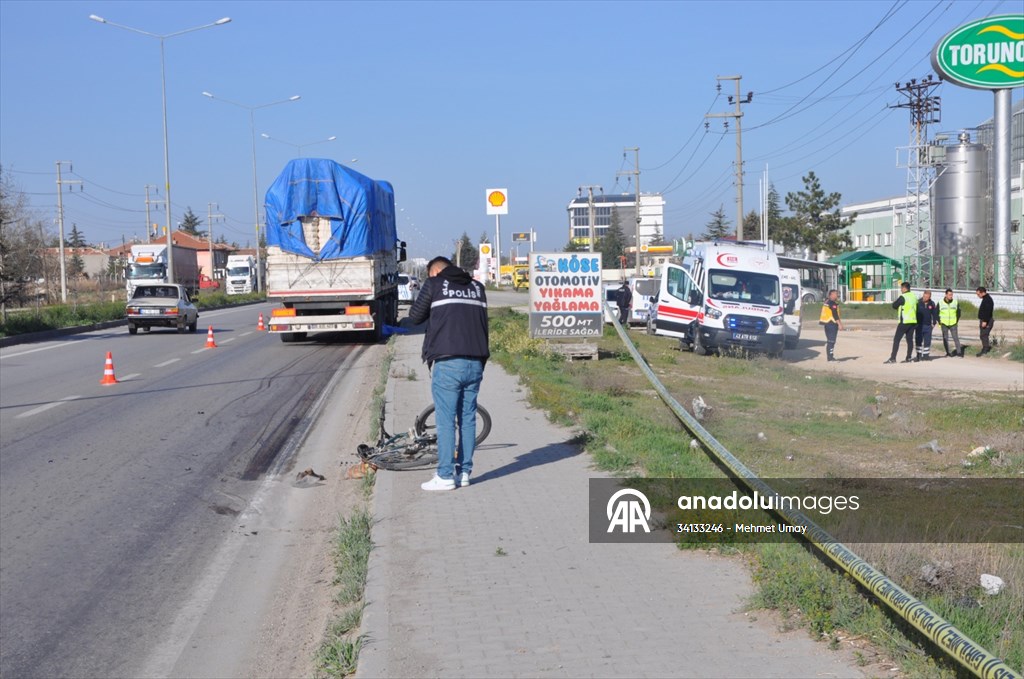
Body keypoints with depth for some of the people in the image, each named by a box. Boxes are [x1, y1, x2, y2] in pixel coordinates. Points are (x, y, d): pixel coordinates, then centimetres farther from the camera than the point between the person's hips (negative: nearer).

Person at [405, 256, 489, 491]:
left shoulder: (434, 284, 2)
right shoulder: (477, 287, 16)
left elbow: (415, 317, 10)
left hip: (447, 363, -5)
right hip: (476, 363, 5)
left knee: (446, 420, 0)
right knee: (468, 419, 12)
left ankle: (445, 476, 1)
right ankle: (464, 472, 16)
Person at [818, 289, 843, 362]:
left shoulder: (826, 302, 16)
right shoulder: (833, 303, -14)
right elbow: (835, 315, -20)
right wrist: (839, 324, -19)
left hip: (826, 323, 10)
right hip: (832, 323, -10)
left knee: (829, 341, 14)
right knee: (831, 341, -8)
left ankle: (829, 356, 18)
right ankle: (830, 356, -9)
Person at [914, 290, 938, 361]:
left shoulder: (932, 304, 3)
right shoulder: (918, 303, -6)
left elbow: (935, 314, 11)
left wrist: (934, 323, 4)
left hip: (928, 326, 2)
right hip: (919, 325, -2)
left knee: (927, 341, 5)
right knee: (918, 341, 1)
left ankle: (926, 355, 13)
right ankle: (919, 355, 8)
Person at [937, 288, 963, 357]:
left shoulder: (956, 302, 0)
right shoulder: (940, 303, -4)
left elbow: (958, 313, 12)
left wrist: (957, 321, 6)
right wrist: (939, 322, 1)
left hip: (953, 324, 0)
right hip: (944, 324, 0)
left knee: (956, 338, -4)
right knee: (945, 339, 2)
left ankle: (959, 352, -1)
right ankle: (947, 352, 9)